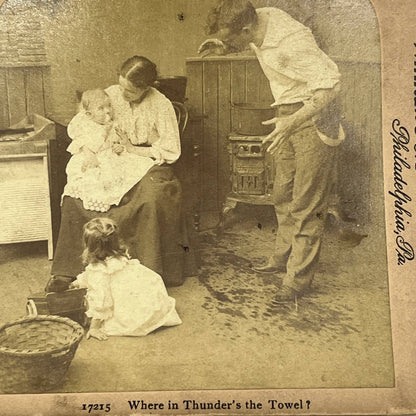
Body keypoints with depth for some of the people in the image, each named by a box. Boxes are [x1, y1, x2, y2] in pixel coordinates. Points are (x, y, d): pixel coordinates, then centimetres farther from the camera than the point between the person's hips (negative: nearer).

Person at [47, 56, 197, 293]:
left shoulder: (161, 106, -11)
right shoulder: (110, 95, -1)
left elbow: (171, 151, -9)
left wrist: (133, 149, -15)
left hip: (148, 164, -3)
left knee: (154, 198, -37)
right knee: (74, 197, -18)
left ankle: (152, 271, -23)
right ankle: (68, 270, -8)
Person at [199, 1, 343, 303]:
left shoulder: (291, 42, -28)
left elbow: (330, 85, -31)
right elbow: (236, 45, 21)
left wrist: (293, 121, -42)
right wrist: (222, 46, -1)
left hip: (315, 117, -9)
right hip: (288, 115, 9)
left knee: (306, 204, -5)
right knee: (283, 194, 15)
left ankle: (299, 278, 5)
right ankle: (283, 258, 31)